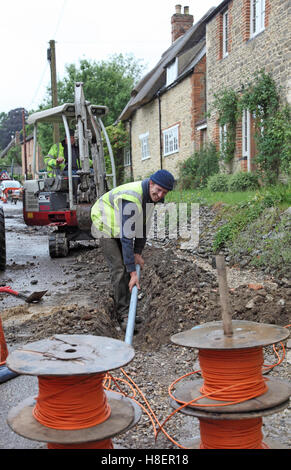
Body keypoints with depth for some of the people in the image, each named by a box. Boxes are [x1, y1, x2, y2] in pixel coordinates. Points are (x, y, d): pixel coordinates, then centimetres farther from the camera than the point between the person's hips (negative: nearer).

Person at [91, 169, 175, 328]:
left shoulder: (151, 196, -11)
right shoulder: (132, 198, -39)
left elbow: (144, 224, 0)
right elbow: (126, 238, -40)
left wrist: (138, 253, -5)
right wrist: (133, 272, -39)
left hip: (119, 226, 8)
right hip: (105, 226, -8)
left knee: (127, 266, 7)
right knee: (119, 268, -16)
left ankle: (122, 310, 19)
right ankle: (123, 315, -11)